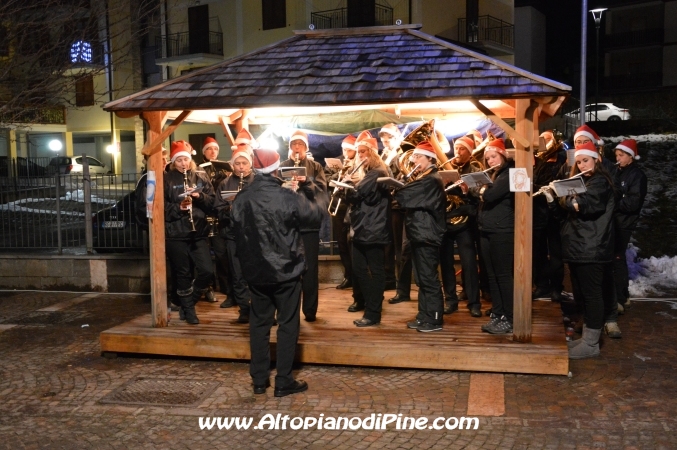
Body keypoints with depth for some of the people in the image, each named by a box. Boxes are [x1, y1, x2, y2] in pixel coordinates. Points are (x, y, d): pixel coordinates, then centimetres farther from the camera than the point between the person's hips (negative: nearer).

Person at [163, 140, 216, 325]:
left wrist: (199, 195, -14)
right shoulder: (167, 179, 0)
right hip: (175, 234, -2)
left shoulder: (201, 176, 8)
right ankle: (188, 308, 21)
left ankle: (189, 301, 22)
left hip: (198, 232, 2)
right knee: (183, 274, 5)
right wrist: (178, 207, -22)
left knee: (207, 271, -3)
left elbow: (212, 201, 4)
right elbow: (162, 206, -5)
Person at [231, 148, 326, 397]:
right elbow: (314, 216, -2)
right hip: (285, 270, -4)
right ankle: (284, 381, 10)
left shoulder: (241, 199, -3)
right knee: (287, 324, 6)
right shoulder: (287, 197, -17)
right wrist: (322, 200, 17)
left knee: (259, 323, 13)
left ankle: (259, 379, 20)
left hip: (255, 271, 5)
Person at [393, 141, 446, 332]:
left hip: (427, 237, -10)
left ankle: (434, 320, 3)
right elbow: (412, 200, 14)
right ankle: (424, 316, 21)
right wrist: (399, 189, -3)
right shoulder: (424, 179, 19)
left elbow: (405, 196, -22)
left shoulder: (431, 181, -15)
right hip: (420, 236, 10)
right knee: (423, 280, 14)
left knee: (429, 280, -4)